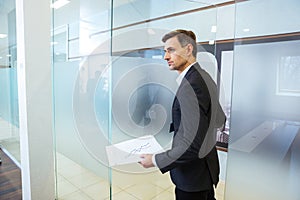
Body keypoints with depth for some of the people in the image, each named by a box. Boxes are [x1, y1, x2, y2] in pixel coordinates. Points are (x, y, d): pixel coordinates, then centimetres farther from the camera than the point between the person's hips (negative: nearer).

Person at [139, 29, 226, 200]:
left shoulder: (190, 86, -28)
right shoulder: (205, 77, 3)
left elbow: (191, 146, -30)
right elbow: (220, 120, 12)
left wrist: (155, 160, -18)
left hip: (192, 176, -8)